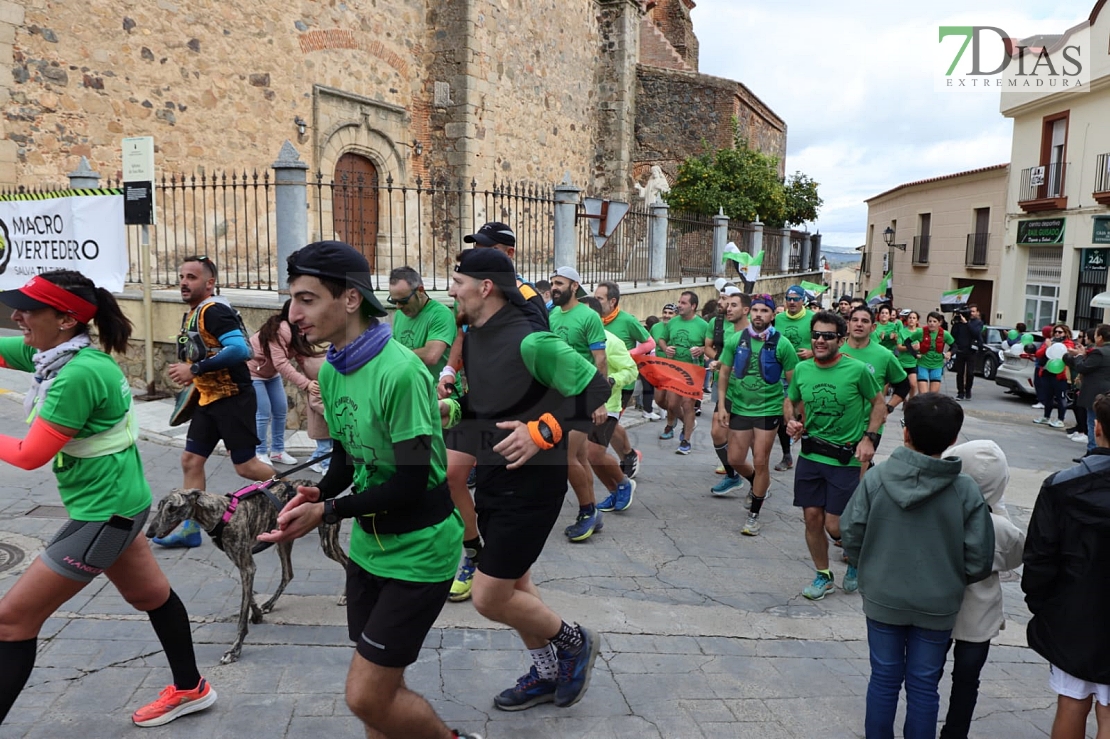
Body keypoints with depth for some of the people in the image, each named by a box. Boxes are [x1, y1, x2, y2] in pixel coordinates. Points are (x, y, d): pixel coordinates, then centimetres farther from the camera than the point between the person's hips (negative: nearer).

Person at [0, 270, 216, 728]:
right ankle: (190, 689, 38)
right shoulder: (49, 350, -1)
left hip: (104, 514, -10)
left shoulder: (78, 374, -27)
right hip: (112, 504, 10)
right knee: (148, 594, 21)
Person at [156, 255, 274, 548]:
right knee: (191, 460, 8)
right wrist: (188, 372, 7)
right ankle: (190, 528, 16)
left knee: (246, 466, -2)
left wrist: (195, 369, -26)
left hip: (234, 399, -9)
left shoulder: (214, 310, -17)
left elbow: (239, 349, -30)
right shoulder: (192, 312, 12)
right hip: (209, 400, 9)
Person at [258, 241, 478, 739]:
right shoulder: (330, 371, 1)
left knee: (366, 697, -2)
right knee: (379, 687, 17)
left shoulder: (399, 372, -25)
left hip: (418, 549, -7)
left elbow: (411, 483, -23)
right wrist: (316, 493, -9)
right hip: (368, 544, 8)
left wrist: (326, 512, -22)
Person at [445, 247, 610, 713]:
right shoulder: (472, 337, 4)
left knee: (489, 599, -3)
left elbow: (598, 394, -21)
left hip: (531, 484, -9)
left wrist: (541, 432, -28)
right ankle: (547, 673, 40)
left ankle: (575, 643, 22)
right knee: (514, 583, 19)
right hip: (492, 477, 9)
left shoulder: (529, 341, -22)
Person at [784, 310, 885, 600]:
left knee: (835, 525, -3)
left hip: (844, 459, -4)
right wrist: (792, 421, -4)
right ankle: (823, 575, 27)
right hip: (810, 455, 4)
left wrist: (869, 438, -9)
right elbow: (791, 402, 16)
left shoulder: (858, 369, -11)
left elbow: (879, 404, 1)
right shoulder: (801, 369, 0)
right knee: (812, 517, 7)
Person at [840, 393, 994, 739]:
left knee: (884, 677, 16)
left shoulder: (876, 478, -15)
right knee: (923, 684, 15)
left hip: (882, 598, 0)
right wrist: (952, 580, 11)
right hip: (937, 606, 0)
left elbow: (851, 534, -9)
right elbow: (978, 560, -10)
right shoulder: (966, 491, -15)